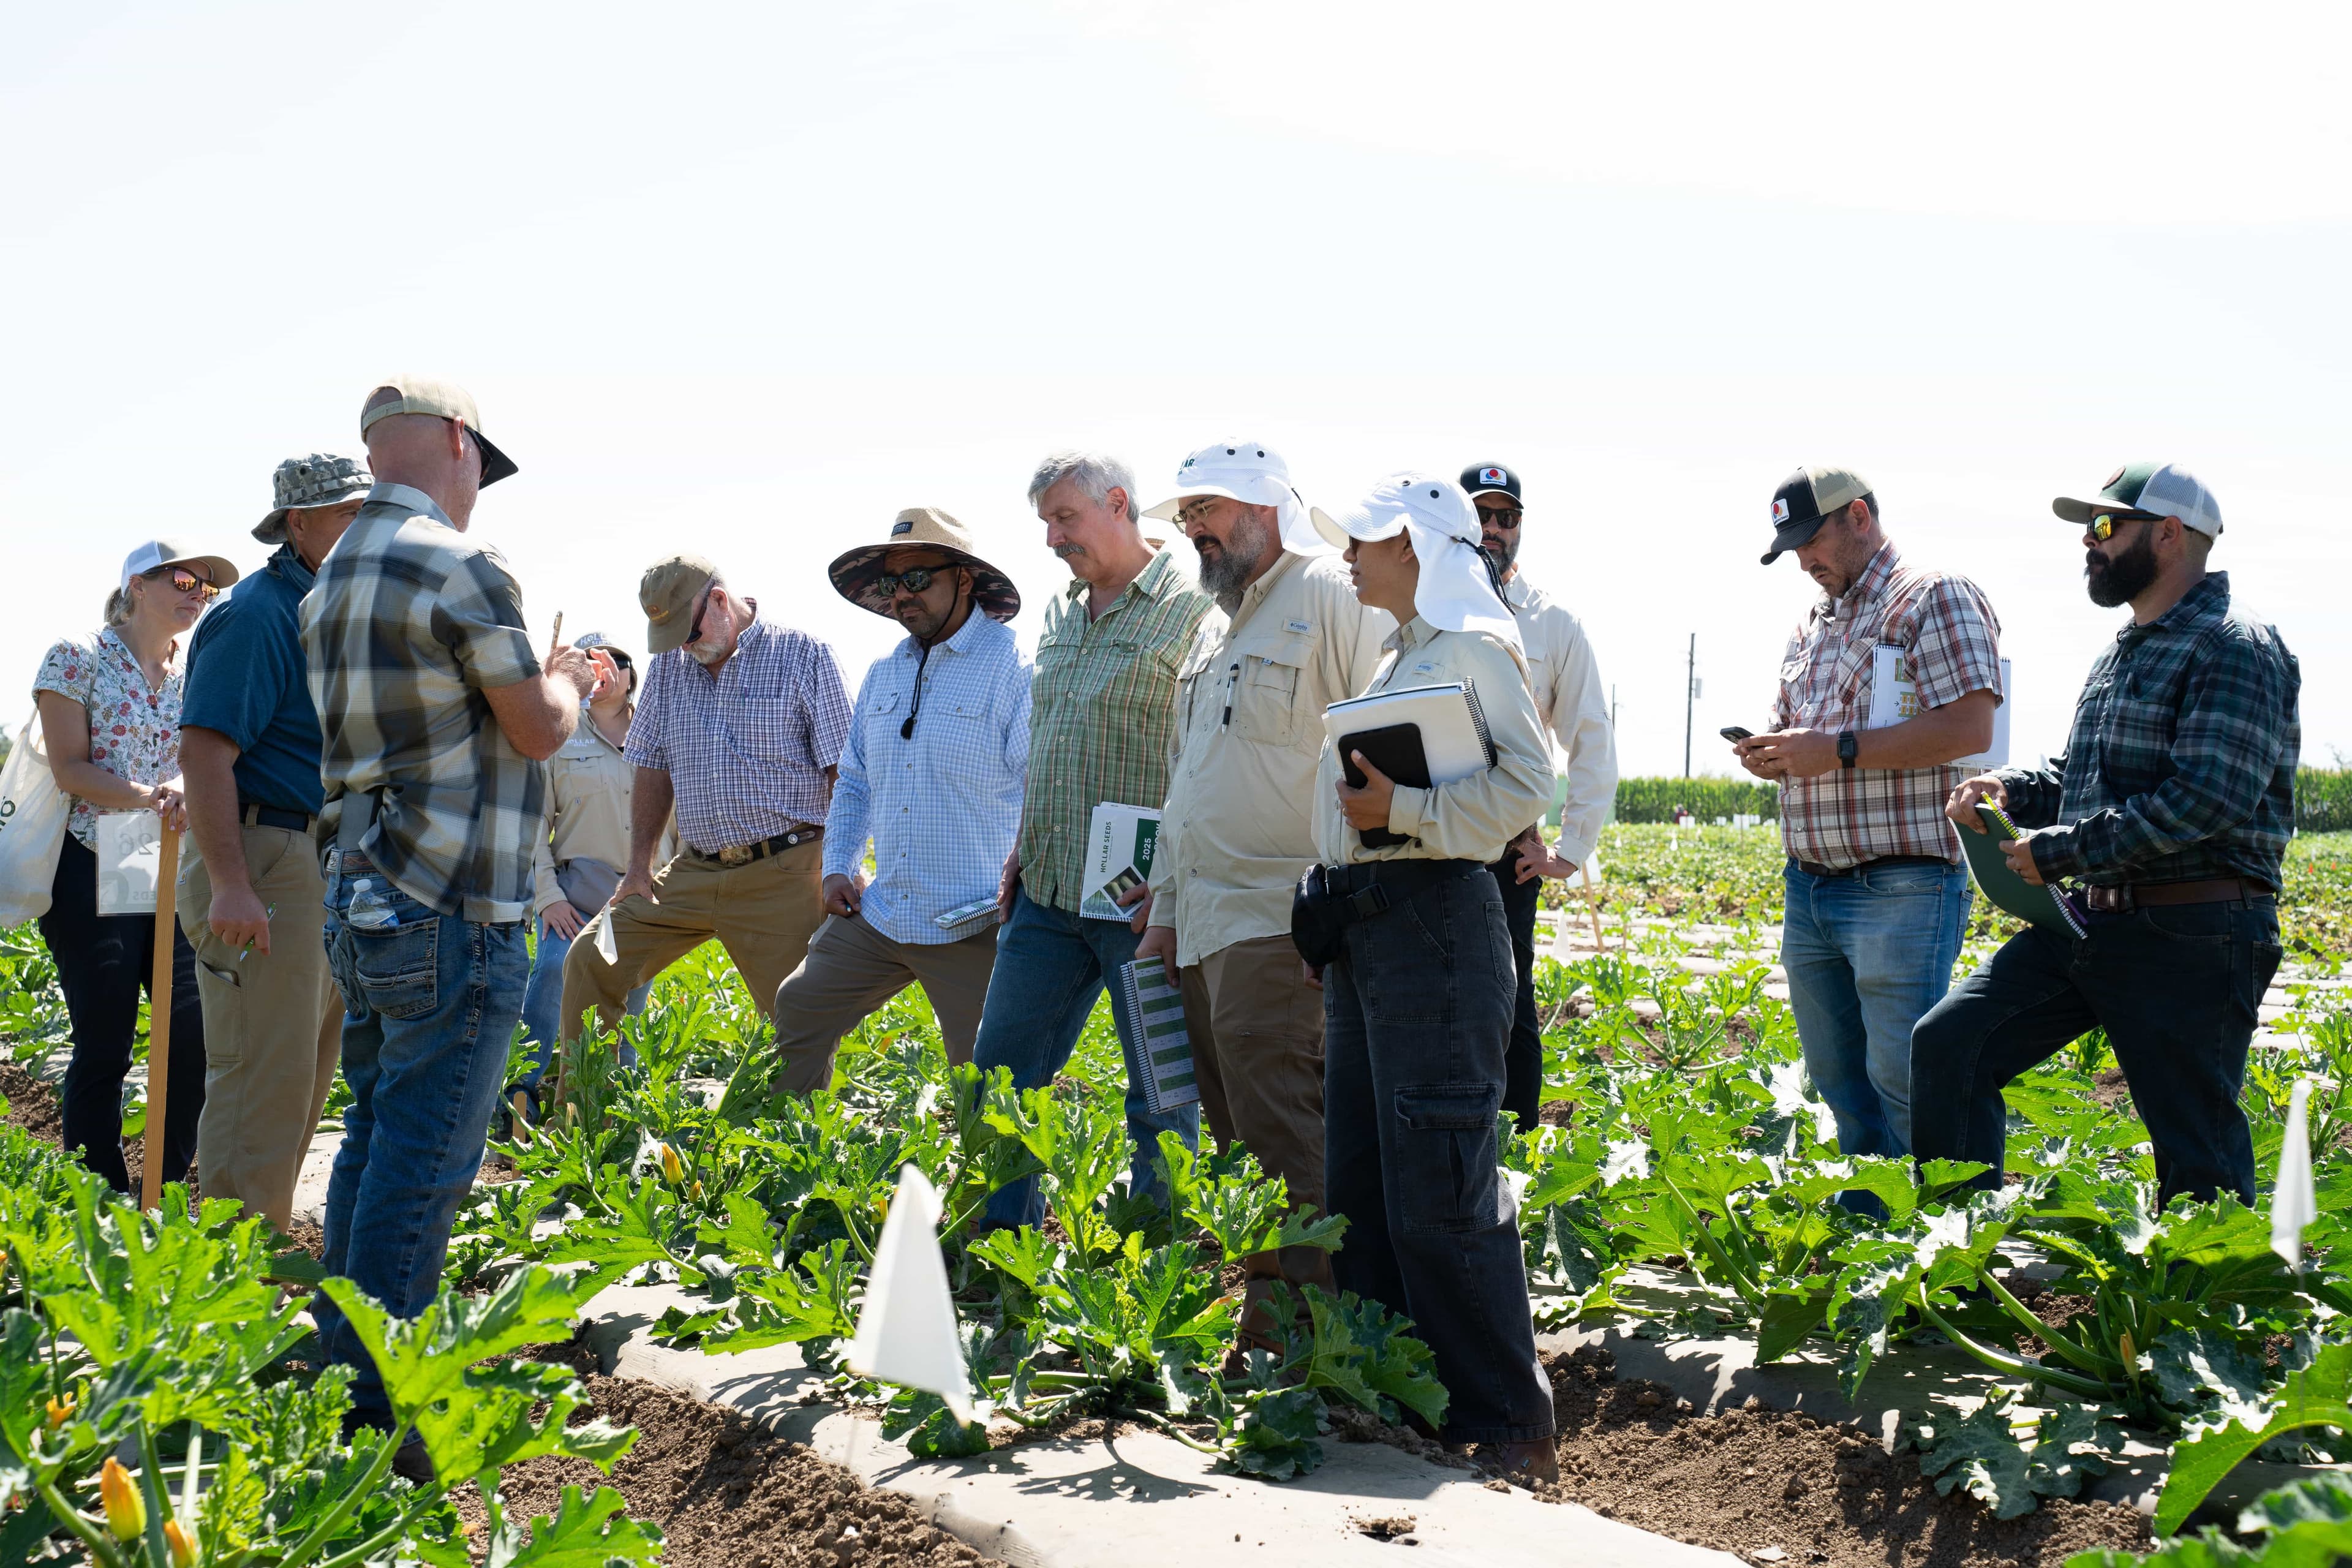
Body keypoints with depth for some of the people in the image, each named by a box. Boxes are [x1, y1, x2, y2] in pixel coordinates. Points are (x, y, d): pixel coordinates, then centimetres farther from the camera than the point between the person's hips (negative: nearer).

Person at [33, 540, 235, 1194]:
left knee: (199, 1035, -2)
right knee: (104, 1046, -3)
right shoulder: (77, 660, -2)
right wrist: (151, 796, -22)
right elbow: (70, 770, -9)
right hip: (91, 871, -5)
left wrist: (187, 793, -15)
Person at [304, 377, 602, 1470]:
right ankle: (379, 1415, -3)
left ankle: (339, 1377, 20)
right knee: (423, 1165, -6)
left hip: (359, 903, 9)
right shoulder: (457, 567, -14)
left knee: (376, 1140, 15)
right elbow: (539, 728, -10)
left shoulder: (333, 579, 14)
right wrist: (571, 683, 11)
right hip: (451, 920, -9)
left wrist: (545, 678, 27)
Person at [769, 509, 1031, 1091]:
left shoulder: (1014, 669, -9)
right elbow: (854, 780, 24)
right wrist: (838, 866, 12)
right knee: (794, 1016, 7)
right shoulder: (884, 674, 14)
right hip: (876, 915, 7)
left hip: (973, 928, -7)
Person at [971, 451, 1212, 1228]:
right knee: (1001, 1070, 10)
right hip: (1050, 892, 8)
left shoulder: (1191, 609, -9)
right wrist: (1023, 850, 18)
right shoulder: (1061, 614, 15)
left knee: (1161, 1100, 2)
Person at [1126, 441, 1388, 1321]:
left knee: (1281, 1148, -12)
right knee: (1234, 1138, 10)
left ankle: (1290, 1341, -10)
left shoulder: (1333, 597, -7)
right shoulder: (1218, 625, 23)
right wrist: (1163, 910, 24)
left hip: (1278, 925, -9)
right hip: (1204, 930, 9)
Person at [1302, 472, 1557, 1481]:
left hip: (1434, 918, -10)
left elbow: (1524, 784, -16)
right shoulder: (1398, 659, 22)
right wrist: (1329, 926, 20)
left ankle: (1506, 1428, -3)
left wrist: (1402, 809, -25)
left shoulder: (1472, 645, -6)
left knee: (1438, 1190, -10)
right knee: (1360, 1184, 10)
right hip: (1363, 925, 10)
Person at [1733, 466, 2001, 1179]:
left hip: (1900, 891, -8)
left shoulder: (1934, 598, -6)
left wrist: (1837, 751, -18)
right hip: (1809, 890, 8)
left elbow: (1969, 726, -17)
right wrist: (1769, 755, 3)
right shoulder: (1810, 628, 20)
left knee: (1903, 1084, -9)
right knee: (1840, 1085, 12)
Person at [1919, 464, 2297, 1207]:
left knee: (2197, 1156, -2)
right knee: (1948, 1043, -1)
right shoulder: (2121, 654, 19)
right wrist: (2010, 789, 4)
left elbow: (2208, 800, -22)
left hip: (2189, 941, -9)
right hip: (2090, 920, 9)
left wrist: (2057, 851, -18)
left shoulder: (2234, 646, -12)